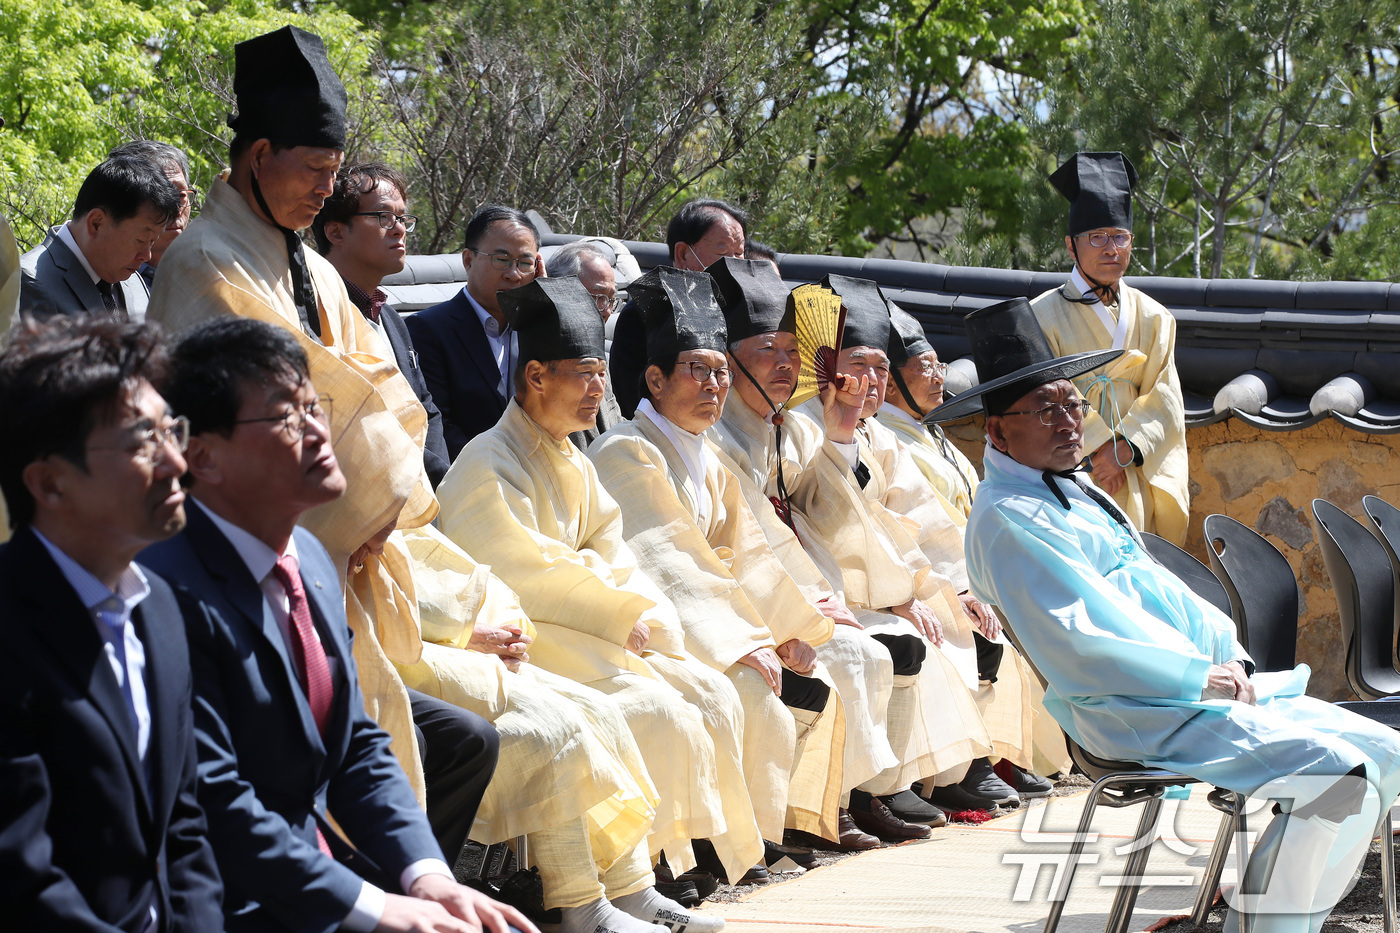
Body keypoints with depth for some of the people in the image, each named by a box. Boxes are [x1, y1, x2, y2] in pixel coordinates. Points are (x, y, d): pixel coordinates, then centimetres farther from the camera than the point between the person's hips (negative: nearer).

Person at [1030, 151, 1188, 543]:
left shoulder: (1154, 319, 11)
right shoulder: (1043, 316, 1)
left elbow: (1165, 402, 3)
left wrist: (1125, 449, -12)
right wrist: (1099, 447, -15)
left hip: (1137, 484, 3)